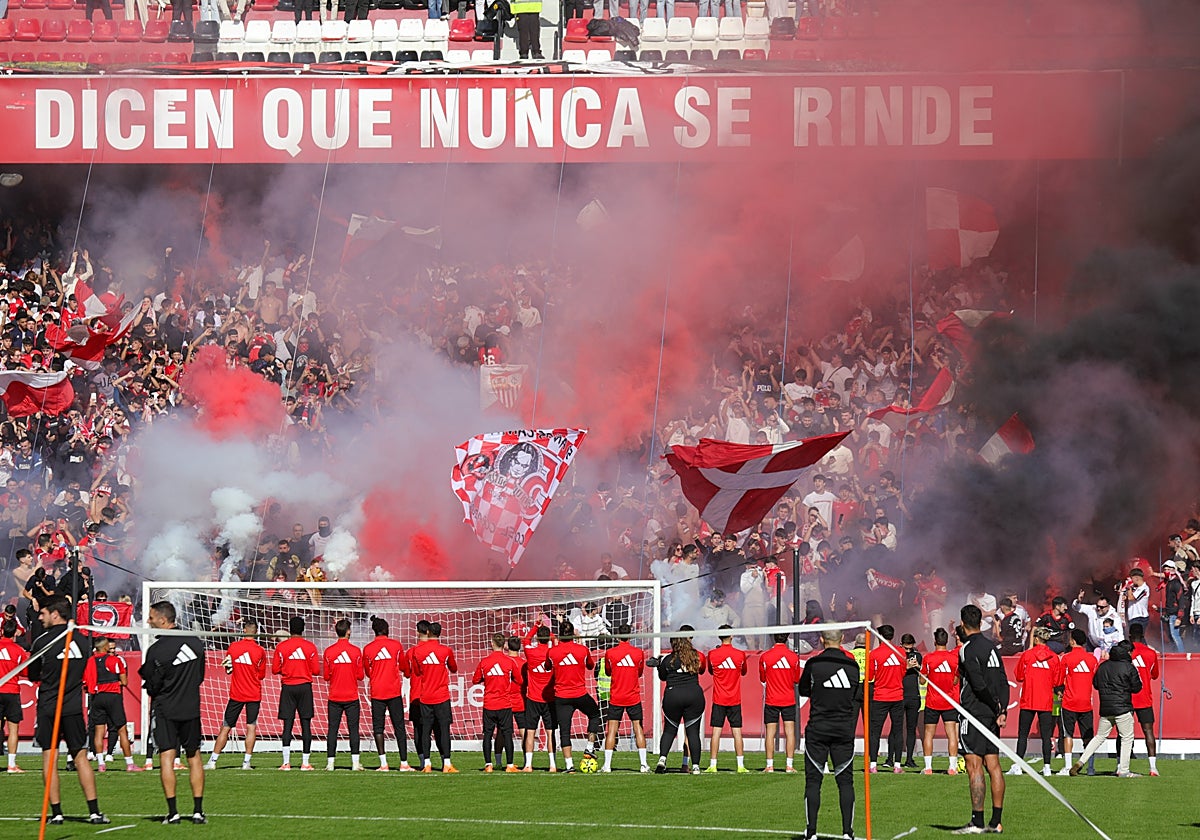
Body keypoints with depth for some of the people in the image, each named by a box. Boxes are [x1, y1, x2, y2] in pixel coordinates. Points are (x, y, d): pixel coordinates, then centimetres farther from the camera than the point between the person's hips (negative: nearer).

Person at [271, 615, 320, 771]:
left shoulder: (281, 647, -1)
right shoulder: (310, 647, -2)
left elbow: (275, 669, 0)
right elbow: (316, 670, -2)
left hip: (288, 688, 0)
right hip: (305, 687, 0)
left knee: (288, 724, 0)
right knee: (306, 724, 1)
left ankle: (286, 762, -7)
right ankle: (305, 762, -2)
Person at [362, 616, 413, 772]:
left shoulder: (368, 649, -1)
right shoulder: (396, 645, -2)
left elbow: (368, 672, 10)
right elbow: (404, 667, 9)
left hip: (377, 693, 0)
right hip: (394, 691, 0)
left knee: (378, 727, 3)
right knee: (399, 726, 3)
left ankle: (383, 763, -6)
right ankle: (404, 763, 0)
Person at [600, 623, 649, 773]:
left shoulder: (610, 653, -6)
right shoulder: (639, 653, -2)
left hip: (615, 698, -1)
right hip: (634, 697, 1)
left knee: (611, 730, 1)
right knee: (638, 728, 6)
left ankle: (607, 765, -4)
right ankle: (643, 764, 4)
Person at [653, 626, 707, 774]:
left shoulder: (668, 660, 0)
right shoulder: (696, 656, 4)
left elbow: (662, 677, 11)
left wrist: (658, 665, 27)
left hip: (673, 696, -1)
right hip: (694, 695, 1)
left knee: (669, 730, 13)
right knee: (693, 732, 4)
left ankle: (662, 758, -5)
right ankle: (695, 766, 0)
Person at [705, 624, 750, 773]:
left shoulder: (712, 654, -5)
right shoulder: (740, 654, -4)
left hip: (718, 700, 0)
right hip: (735, 700, 0)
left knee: (716, 732, 1)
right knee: (737, 732, 3)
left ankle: (712, 765, -2)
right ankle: (740, 765, 0)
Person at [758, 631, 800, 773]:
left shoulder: (765, 656, -6)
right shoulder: (793, 657, -4)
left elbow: (762, 679, 5)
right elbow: (796, 679, 7)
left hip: (771, 700, -1)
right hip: (789, 700, 1)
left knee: (770, 733, 3)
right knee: (789, 731, 1)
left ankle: (770, 765, -1)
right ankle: (789, 765, -4)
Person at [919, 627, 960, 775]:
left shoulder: (928, 658, -9)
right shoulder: (955, 658, -5)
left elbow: (923, 680, -3)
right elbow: (956, 681, 2)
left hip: (932, 702, -1)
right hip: (950, 702, 1)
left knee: (928, 734, 6)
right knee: (952, 733, 2)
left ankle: (928, 767, 3)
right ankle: (953, 767, -3)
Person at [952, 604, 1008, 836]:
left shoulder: (968, 649, -11)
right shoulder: (992, 647, 12)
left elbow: (979, 684, -18)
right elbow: (1003, 681, 9)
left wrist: (996, 707, -6)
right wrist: (1002, 710, 3)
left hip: (974, 713, -8)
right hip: (992, 716, 8)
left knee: (974, 767, -8)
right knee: (993, 766, 9)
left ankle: (977, 822, -11)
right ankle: (996, 821, 10)